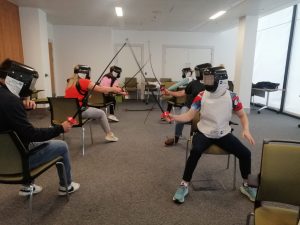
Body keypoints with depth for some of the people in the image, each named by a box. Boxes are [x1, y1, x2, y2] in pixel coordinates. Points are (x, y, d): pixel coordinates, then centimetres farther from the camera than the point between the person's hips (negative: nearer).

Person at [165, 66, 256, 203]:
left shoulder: (232, 97, -8)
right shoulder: (201, 96, -10)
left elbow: (242, 116, 5)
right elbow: (189, 116, -11)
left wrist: (246, 130, -14)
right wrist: (174, 117, -30)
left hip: (224, 134, 2)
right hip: (204, 133, -2)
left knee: (245, 153, -13)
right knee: (195, 151, -32)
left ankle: (246, 186, 16)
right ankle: (184, 185, -14)